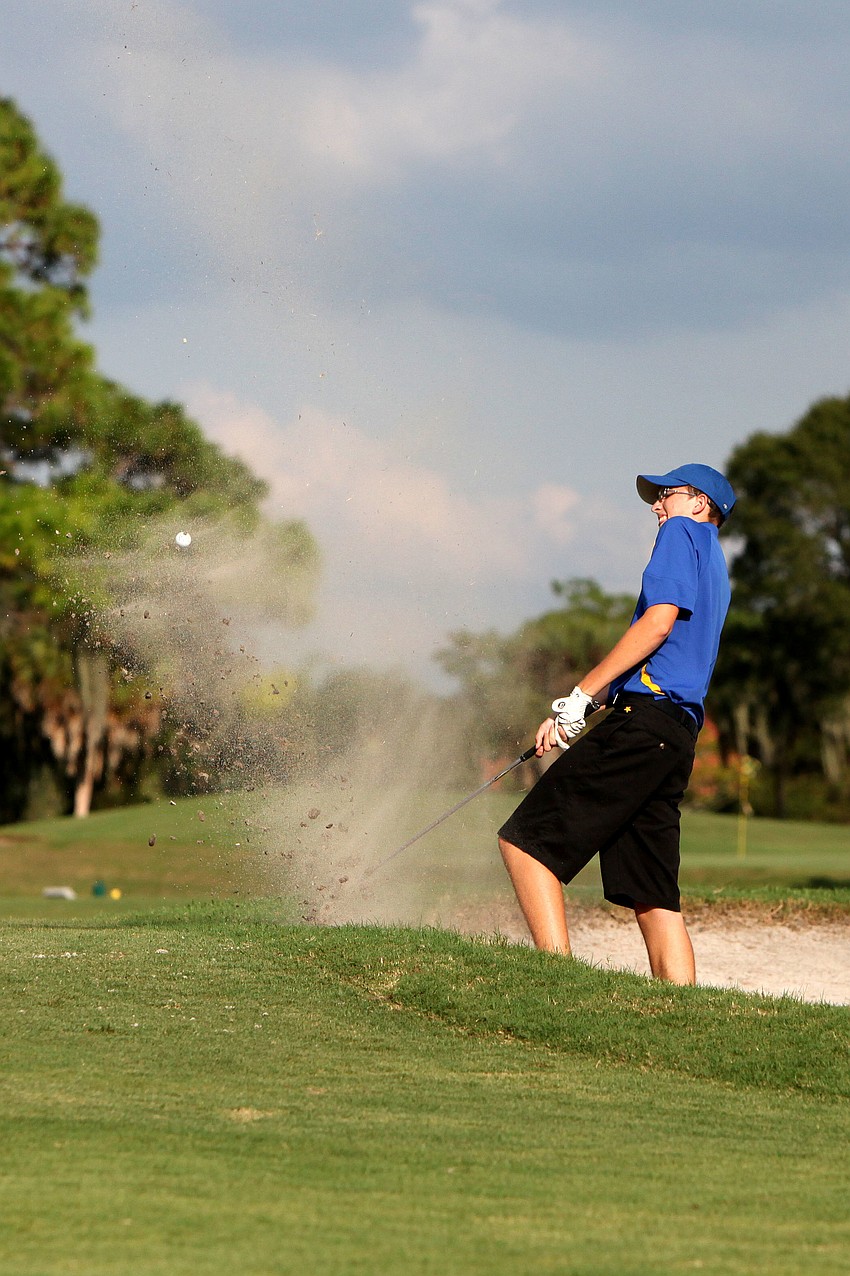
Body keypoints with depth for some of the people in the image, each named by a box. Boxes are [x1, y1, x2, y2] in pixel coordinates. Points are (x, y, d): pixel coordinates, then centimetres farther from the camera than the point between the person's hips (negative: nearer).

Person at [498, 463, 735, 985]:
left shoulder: (683, 533, 4)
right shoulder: (716, 572, 30)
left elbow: (659, 622, -10)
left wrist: (582, 693, -10)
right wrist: (571, 713, 20)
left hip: (641, 723, -9)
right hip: (680, 735, 9)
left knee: (525, 840, -11)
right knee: (654, 898, 5)